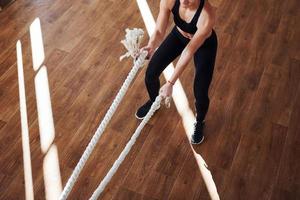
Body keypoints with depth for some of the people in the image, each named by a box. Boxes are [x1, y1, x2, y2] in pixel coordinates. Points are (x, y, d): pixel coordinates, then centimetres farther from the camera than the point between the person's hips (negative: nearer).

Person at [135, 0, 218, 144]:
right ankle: (153, 101, 38)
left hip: (204, 44, -3)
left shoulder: (208, 15, -42)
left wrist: (170, 83, -37)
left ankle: (199, 123, 28)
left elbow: (189, 51, -37)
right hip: (179, 35, 4)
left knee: (200, 94, -7)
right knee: (150, 73, 3)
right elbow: (159, 31, -29)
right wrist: (151, 47, -52)